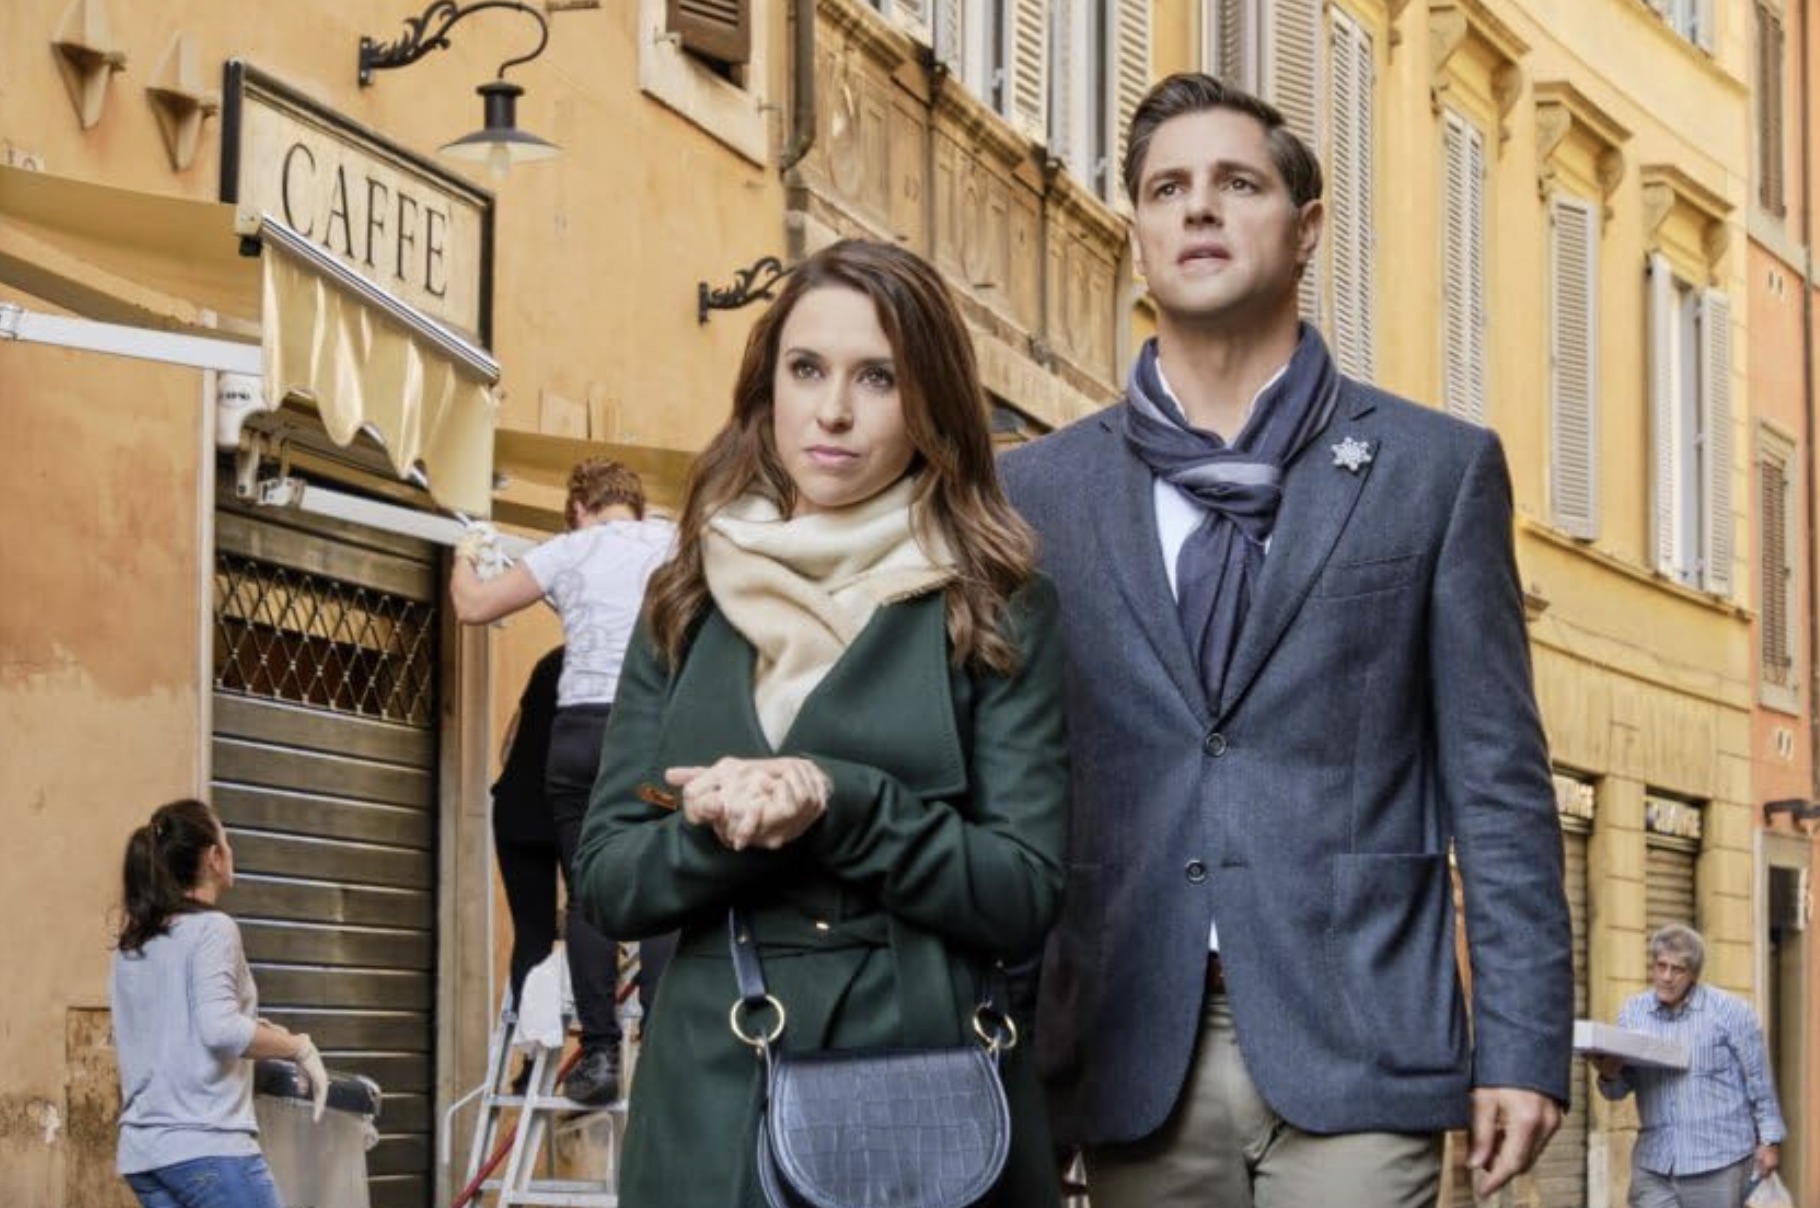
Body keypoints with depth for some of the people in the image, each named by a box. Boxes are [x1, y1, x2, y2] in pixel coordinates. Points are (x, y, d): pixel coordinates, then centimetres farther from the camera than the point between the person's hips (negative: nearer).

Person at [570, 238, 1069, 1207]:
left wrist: (841, 807, -19)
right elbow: (606, 879, 4)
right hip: (715, 1103, 2)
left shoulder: (995, 611, -1)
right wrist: (718, 830, -15)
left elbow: (1023, 895, -7)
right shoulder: (690, 607, 8)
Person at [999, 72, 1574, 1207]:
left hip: (1354, 1043, -2)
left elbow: (1497, 783, 4)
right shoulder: (1039, 489, 10)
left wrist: (1524, 1046, -3)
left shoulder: (1436, 468, 7)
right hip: (1133, 1061, 2)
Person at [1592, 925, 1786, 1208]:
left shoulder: (1730, 1011, -3)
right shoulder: (1632, 1013, 7)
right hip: (1654, 1163, 3)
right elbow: (1620, 1088, 10)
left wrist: (1770, 1141, -1)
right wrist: (1609, 1075, -13)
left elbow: (1759, 1082, 1)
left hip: (1718, 1163, -3)